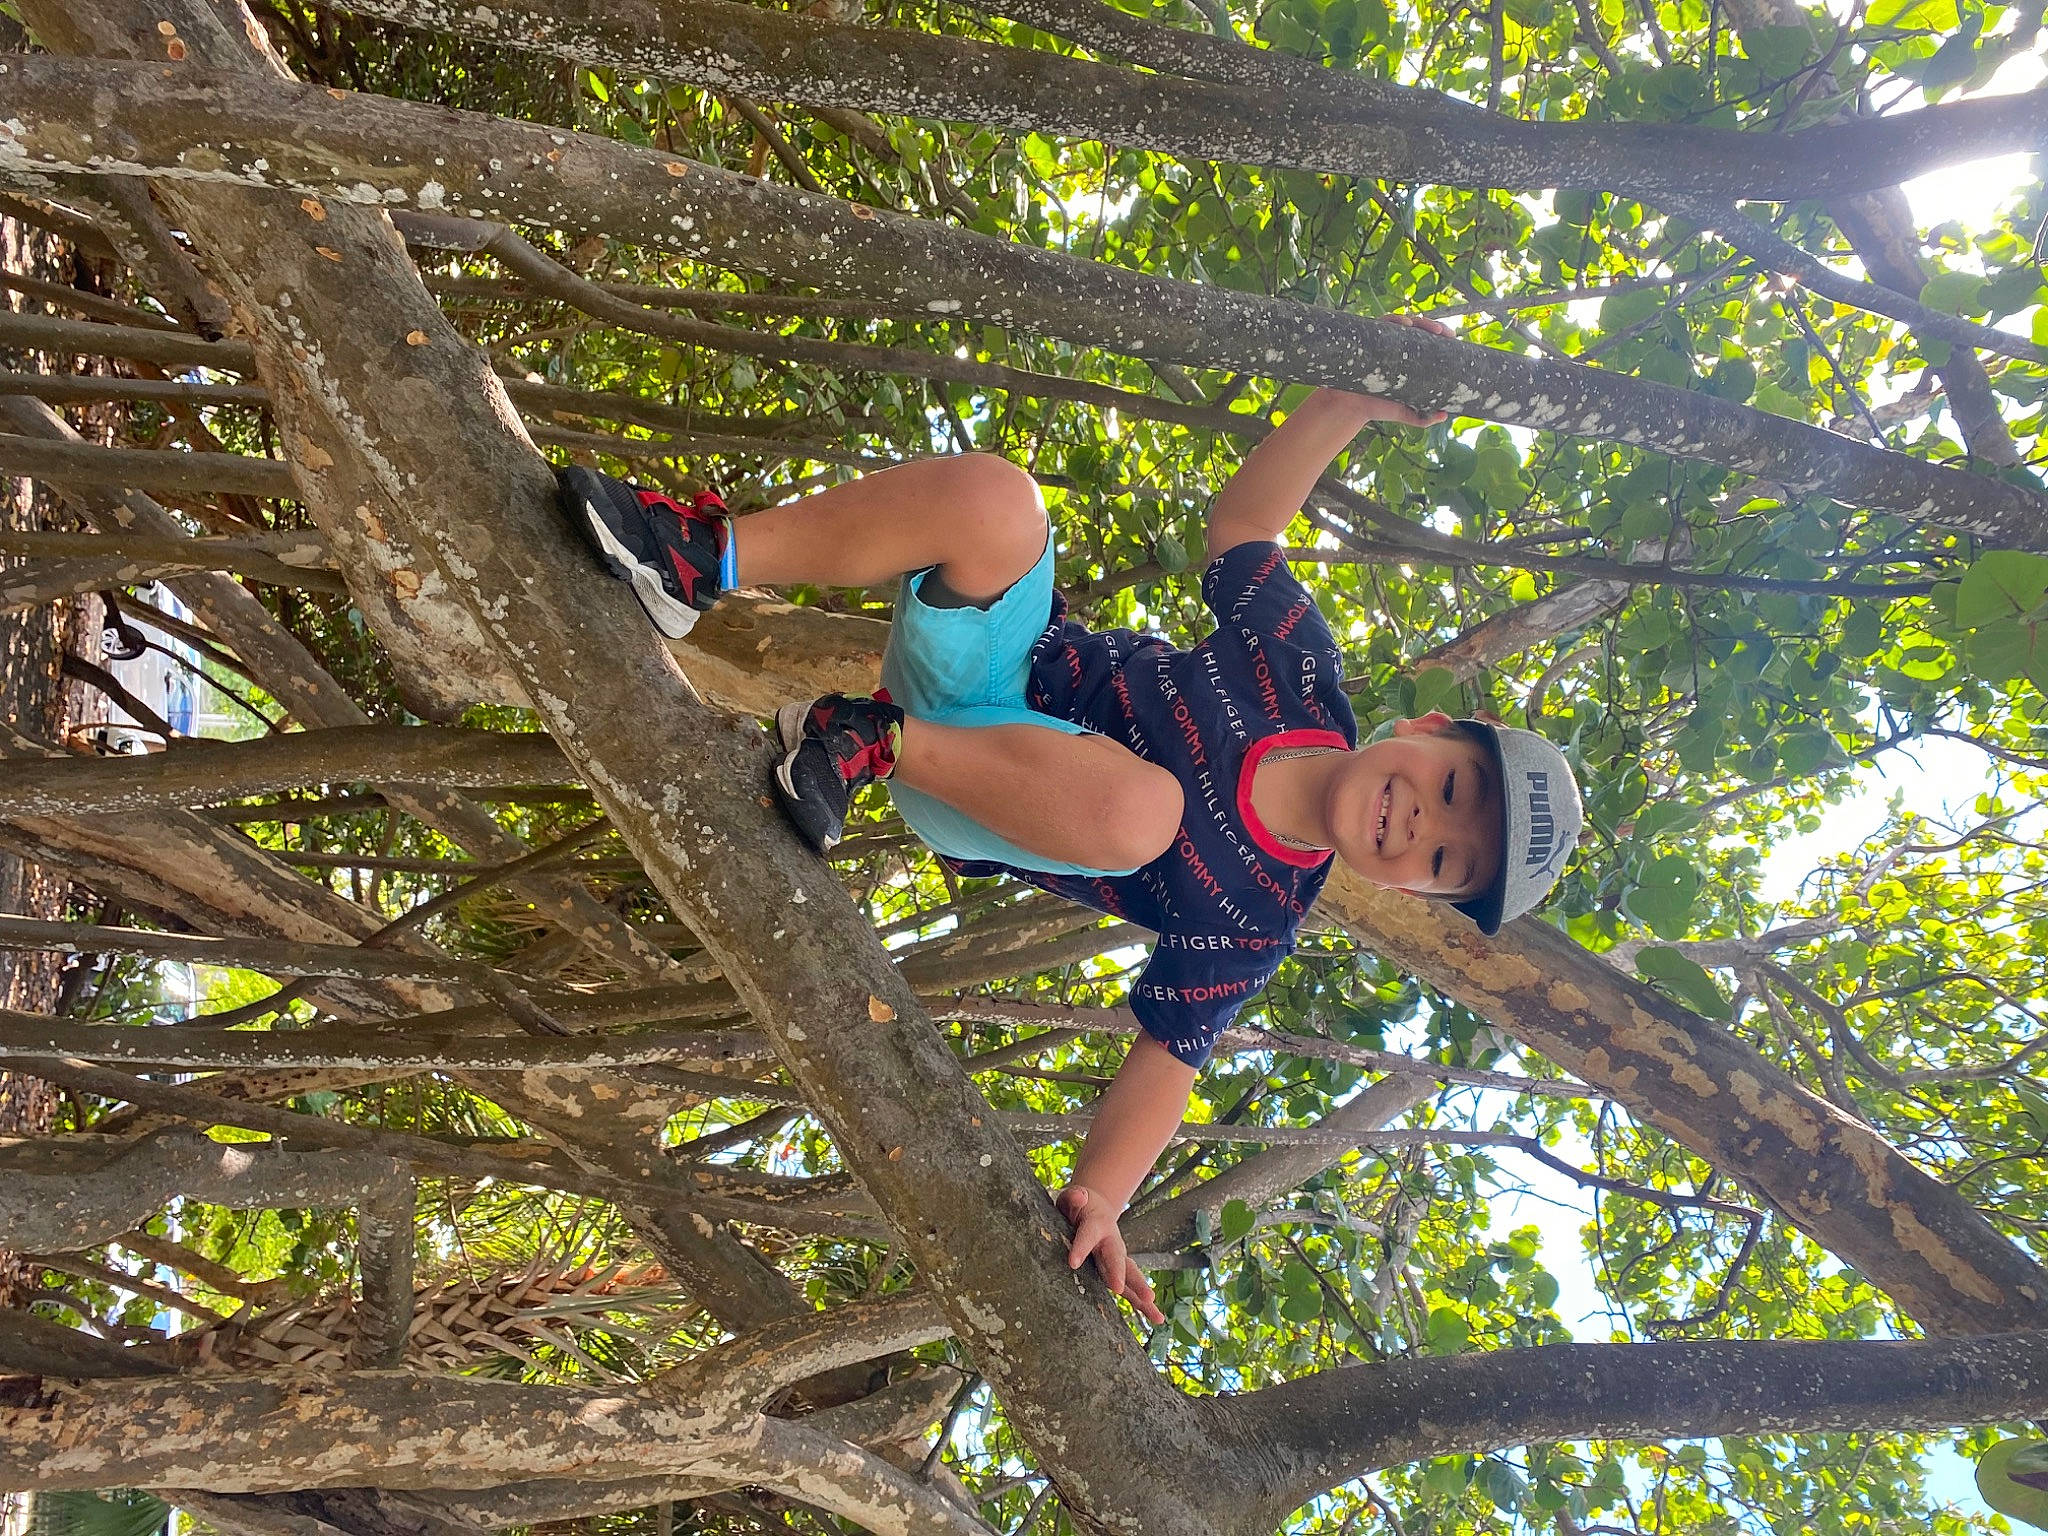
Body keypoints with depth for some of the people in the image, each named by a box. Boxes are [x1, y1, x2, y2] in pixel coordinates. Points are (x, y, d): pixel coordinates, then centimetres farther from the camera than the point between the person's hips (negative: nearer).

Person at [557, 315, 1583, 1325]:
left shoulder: (1254, 928, -10)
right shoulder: (1303, 669, -7)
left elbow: (1167, 1060, -8)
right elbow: (1239, 524, 5)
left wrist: (1100, 1194, -26)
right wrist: (1354, 402, -9)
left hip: (966, 824, -2)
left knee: (1138, 810, -39)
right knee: (992, 499, -30)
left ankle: (875, 740, -21)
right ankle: (708, 560, -18)